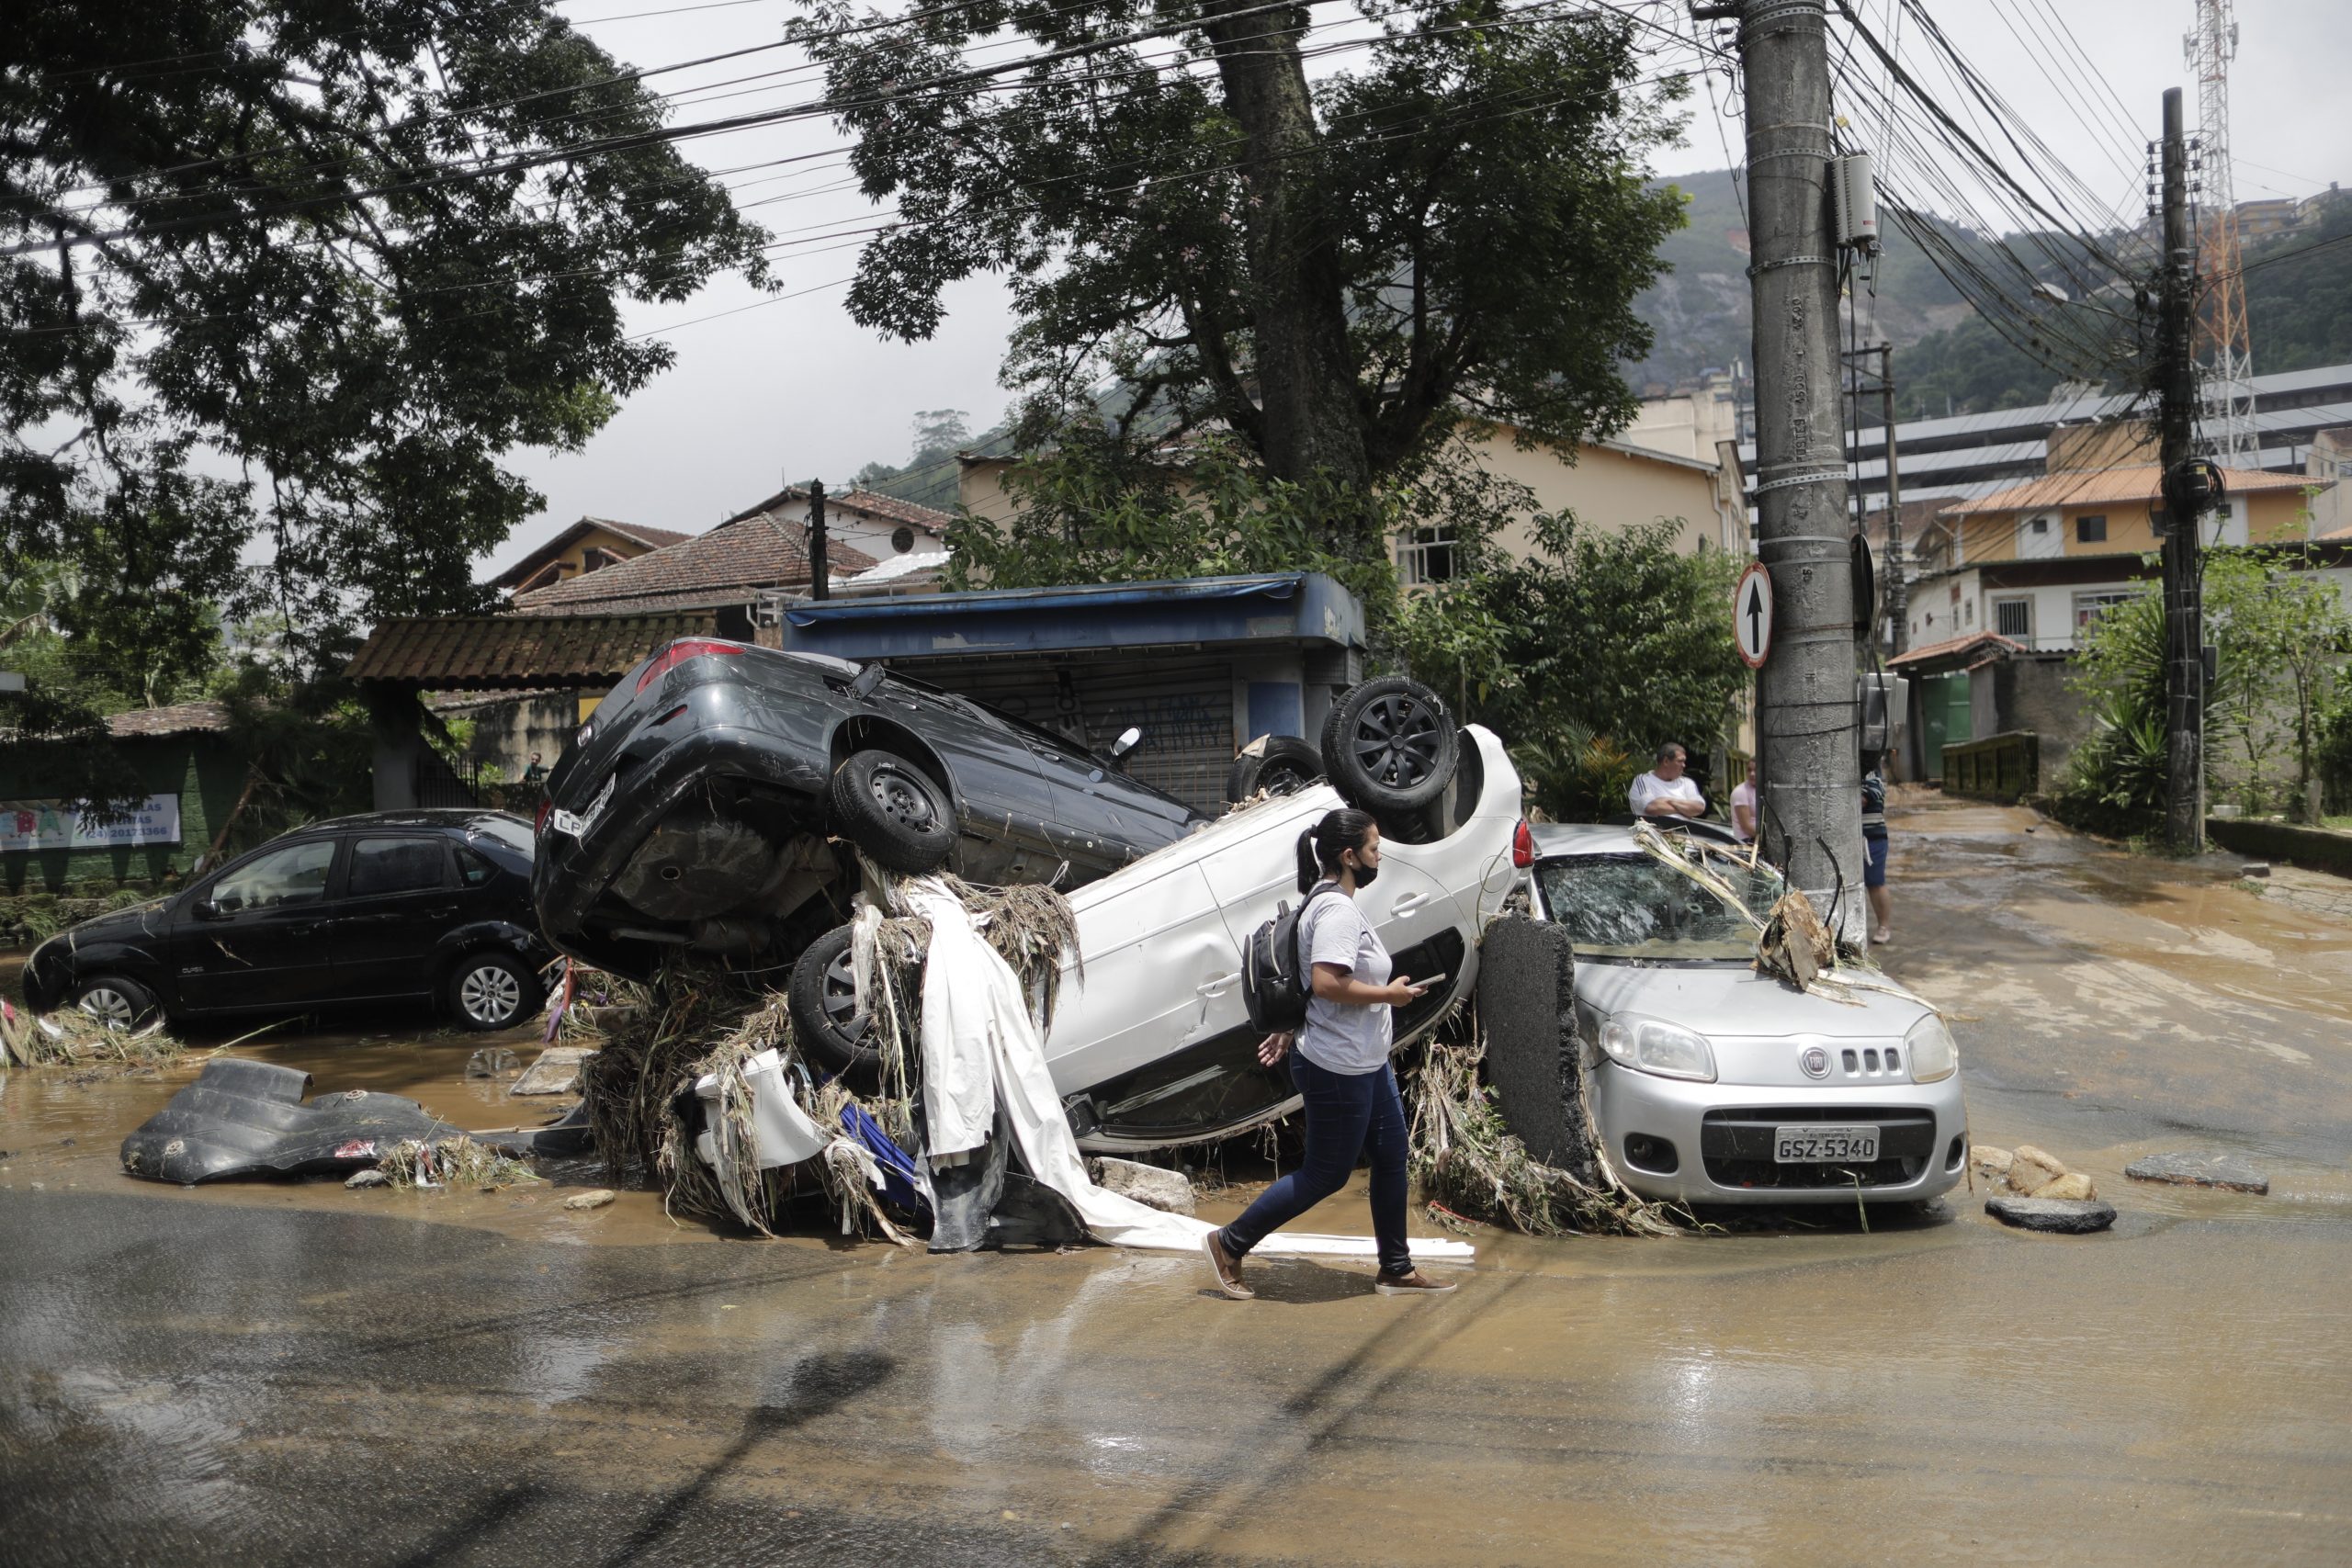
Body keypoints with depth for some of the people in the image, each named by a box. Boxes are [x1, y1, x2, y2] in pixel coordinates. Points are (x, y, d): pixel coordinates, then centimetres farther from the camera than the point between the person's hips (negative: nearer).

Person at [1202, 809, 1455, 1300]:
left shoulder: (1331, 903, 13)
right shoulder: (1337, 909, -20)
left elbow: (1304, 982, 20)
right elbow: (1327, 983, -31)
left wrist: (1287, 1032, 24)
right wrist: (1389, 994, -19)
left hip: (1367, 1064, 11)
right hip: (1338, 1069, -11)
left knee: (1391, 1157, 14)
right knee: (1326, 1175, -1)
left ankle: (1397, 1270, 23)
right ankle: (1229, 1245, 9)